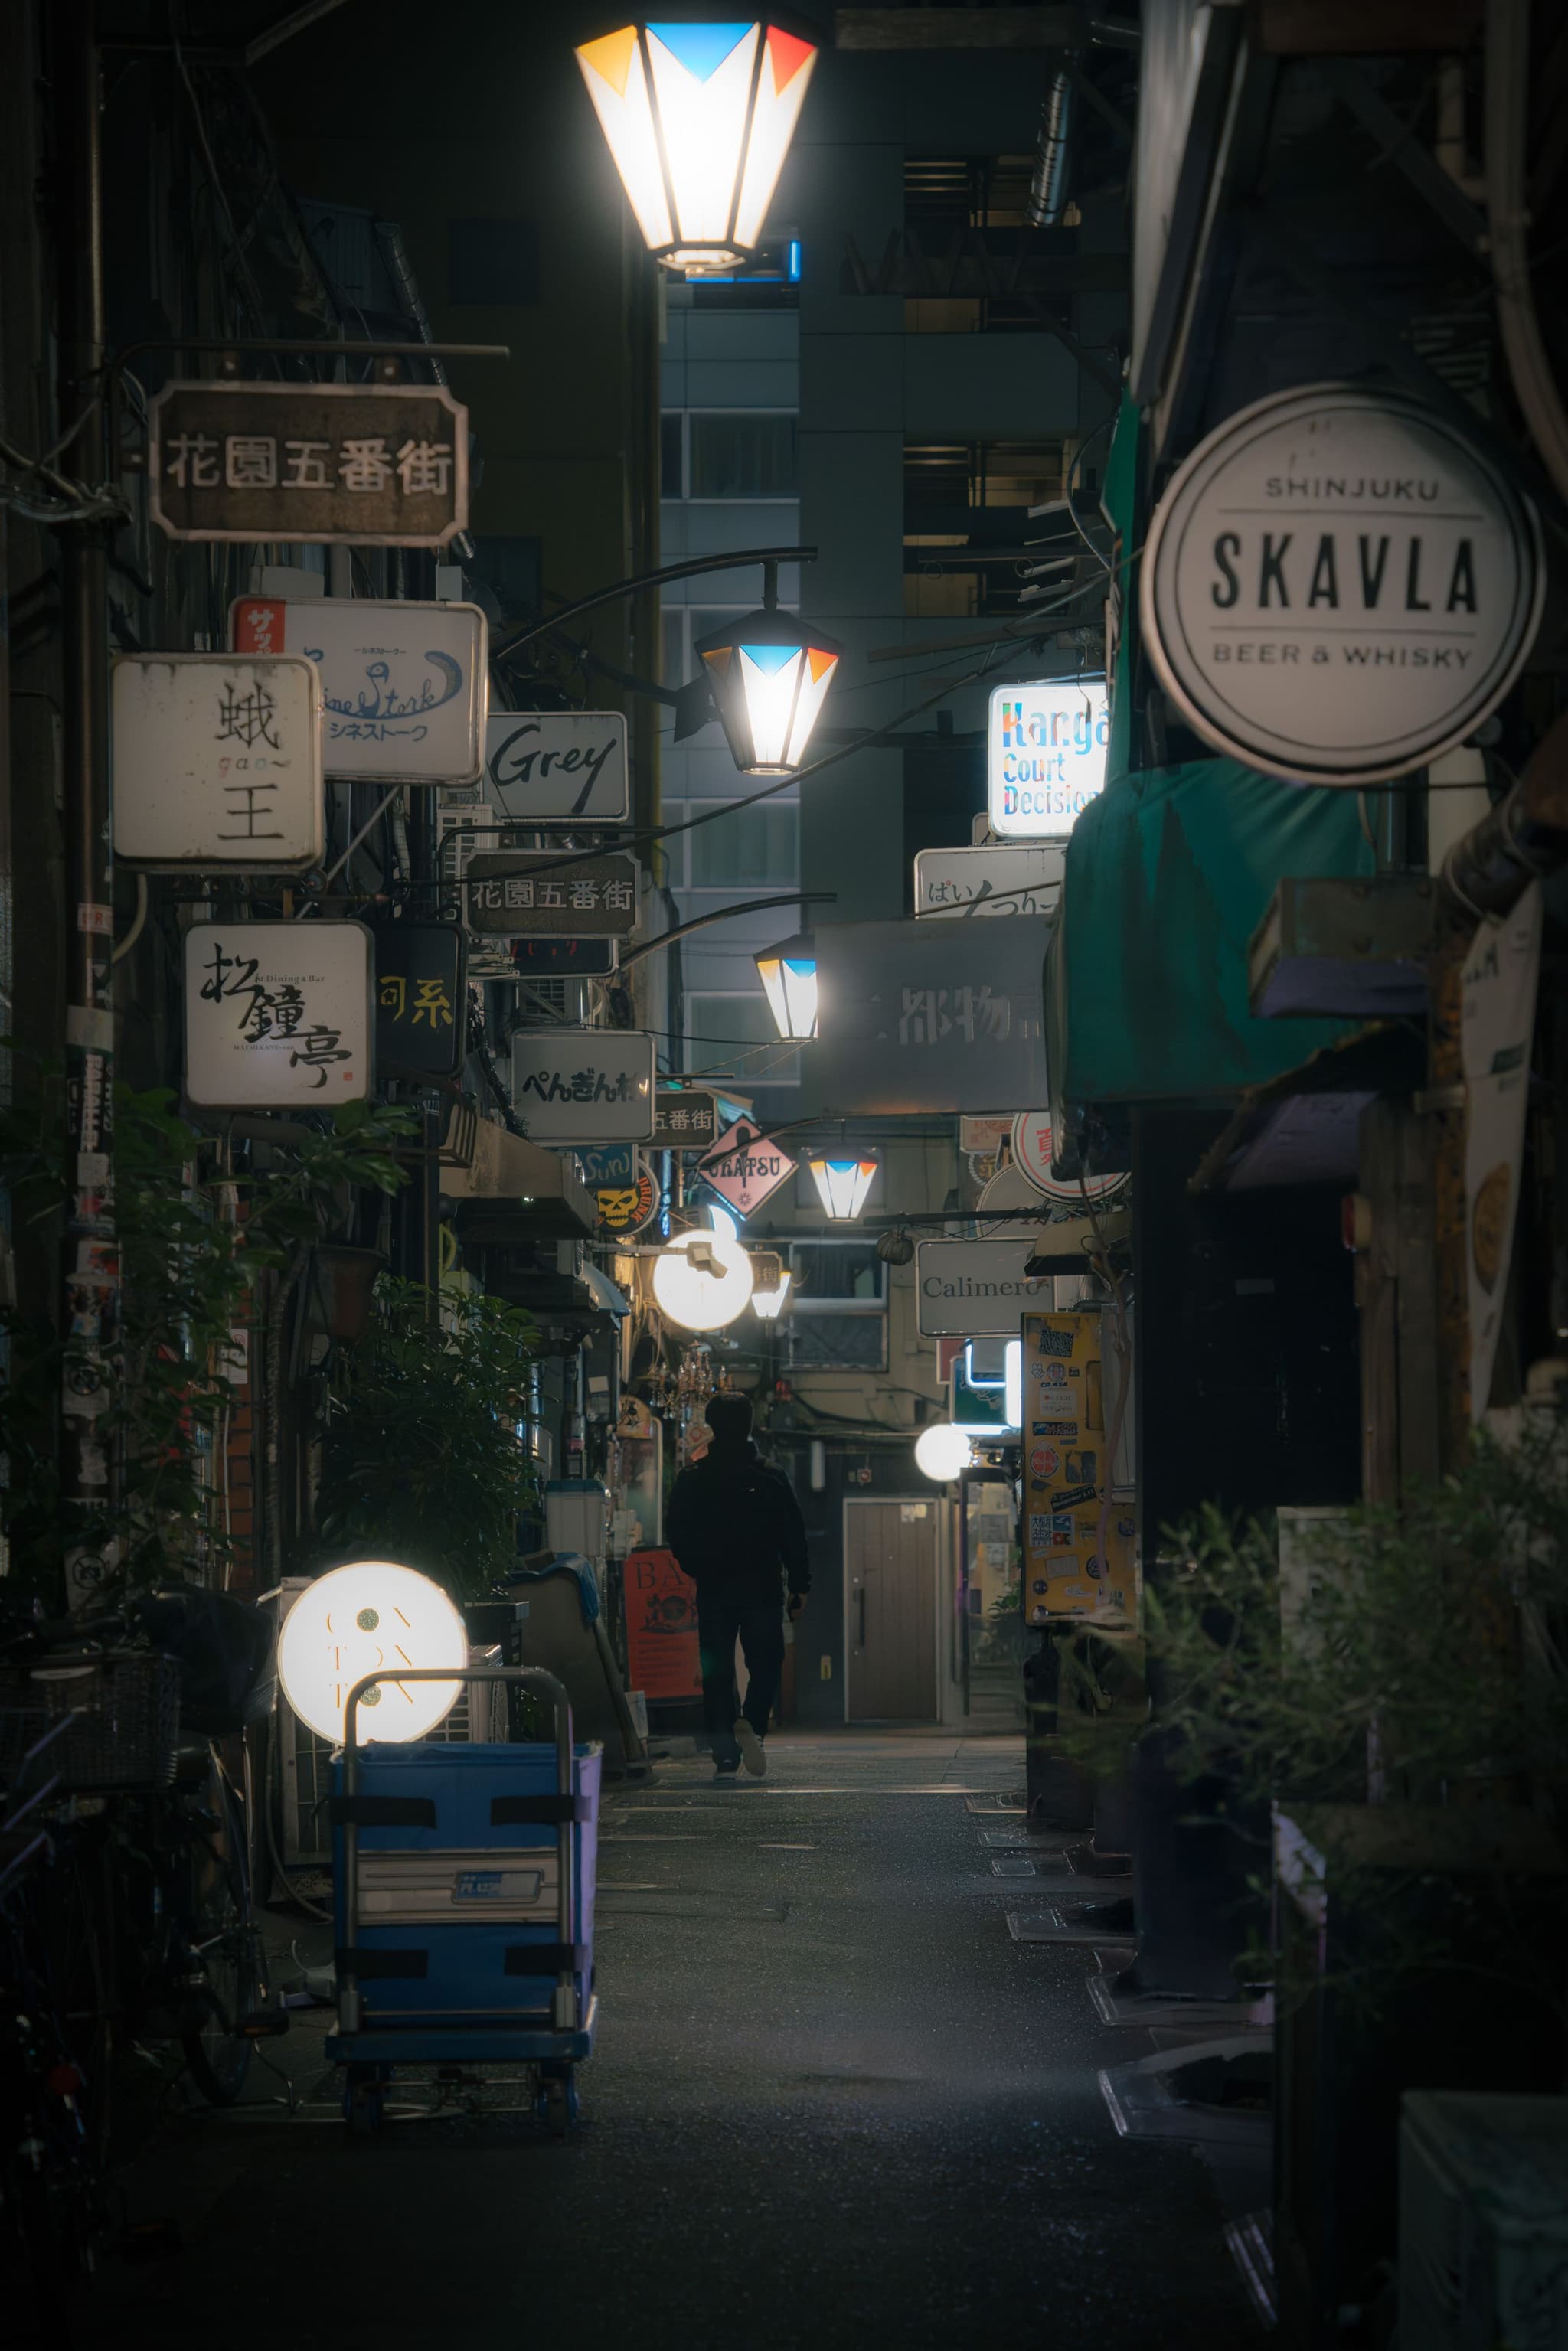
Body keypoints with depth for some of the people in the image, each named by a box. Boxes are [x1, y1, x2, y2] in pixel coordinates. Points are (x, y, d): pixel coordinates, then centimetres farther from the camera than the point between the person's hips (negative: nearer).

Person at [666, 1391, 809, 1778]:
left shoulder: (692, 1480, 0)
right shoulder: (771, 1479, -2)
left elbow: (676, 1534, 4)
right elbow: (794, 1536, -2)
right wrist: (799, 1586, 2)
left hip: (713, 1589, 1)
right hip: (761, 1587, -1)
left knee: (717, 1673, 6)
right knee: (765, 1663, 10)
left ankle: (724, 1754, 1)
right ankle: (752, 1724, -17)